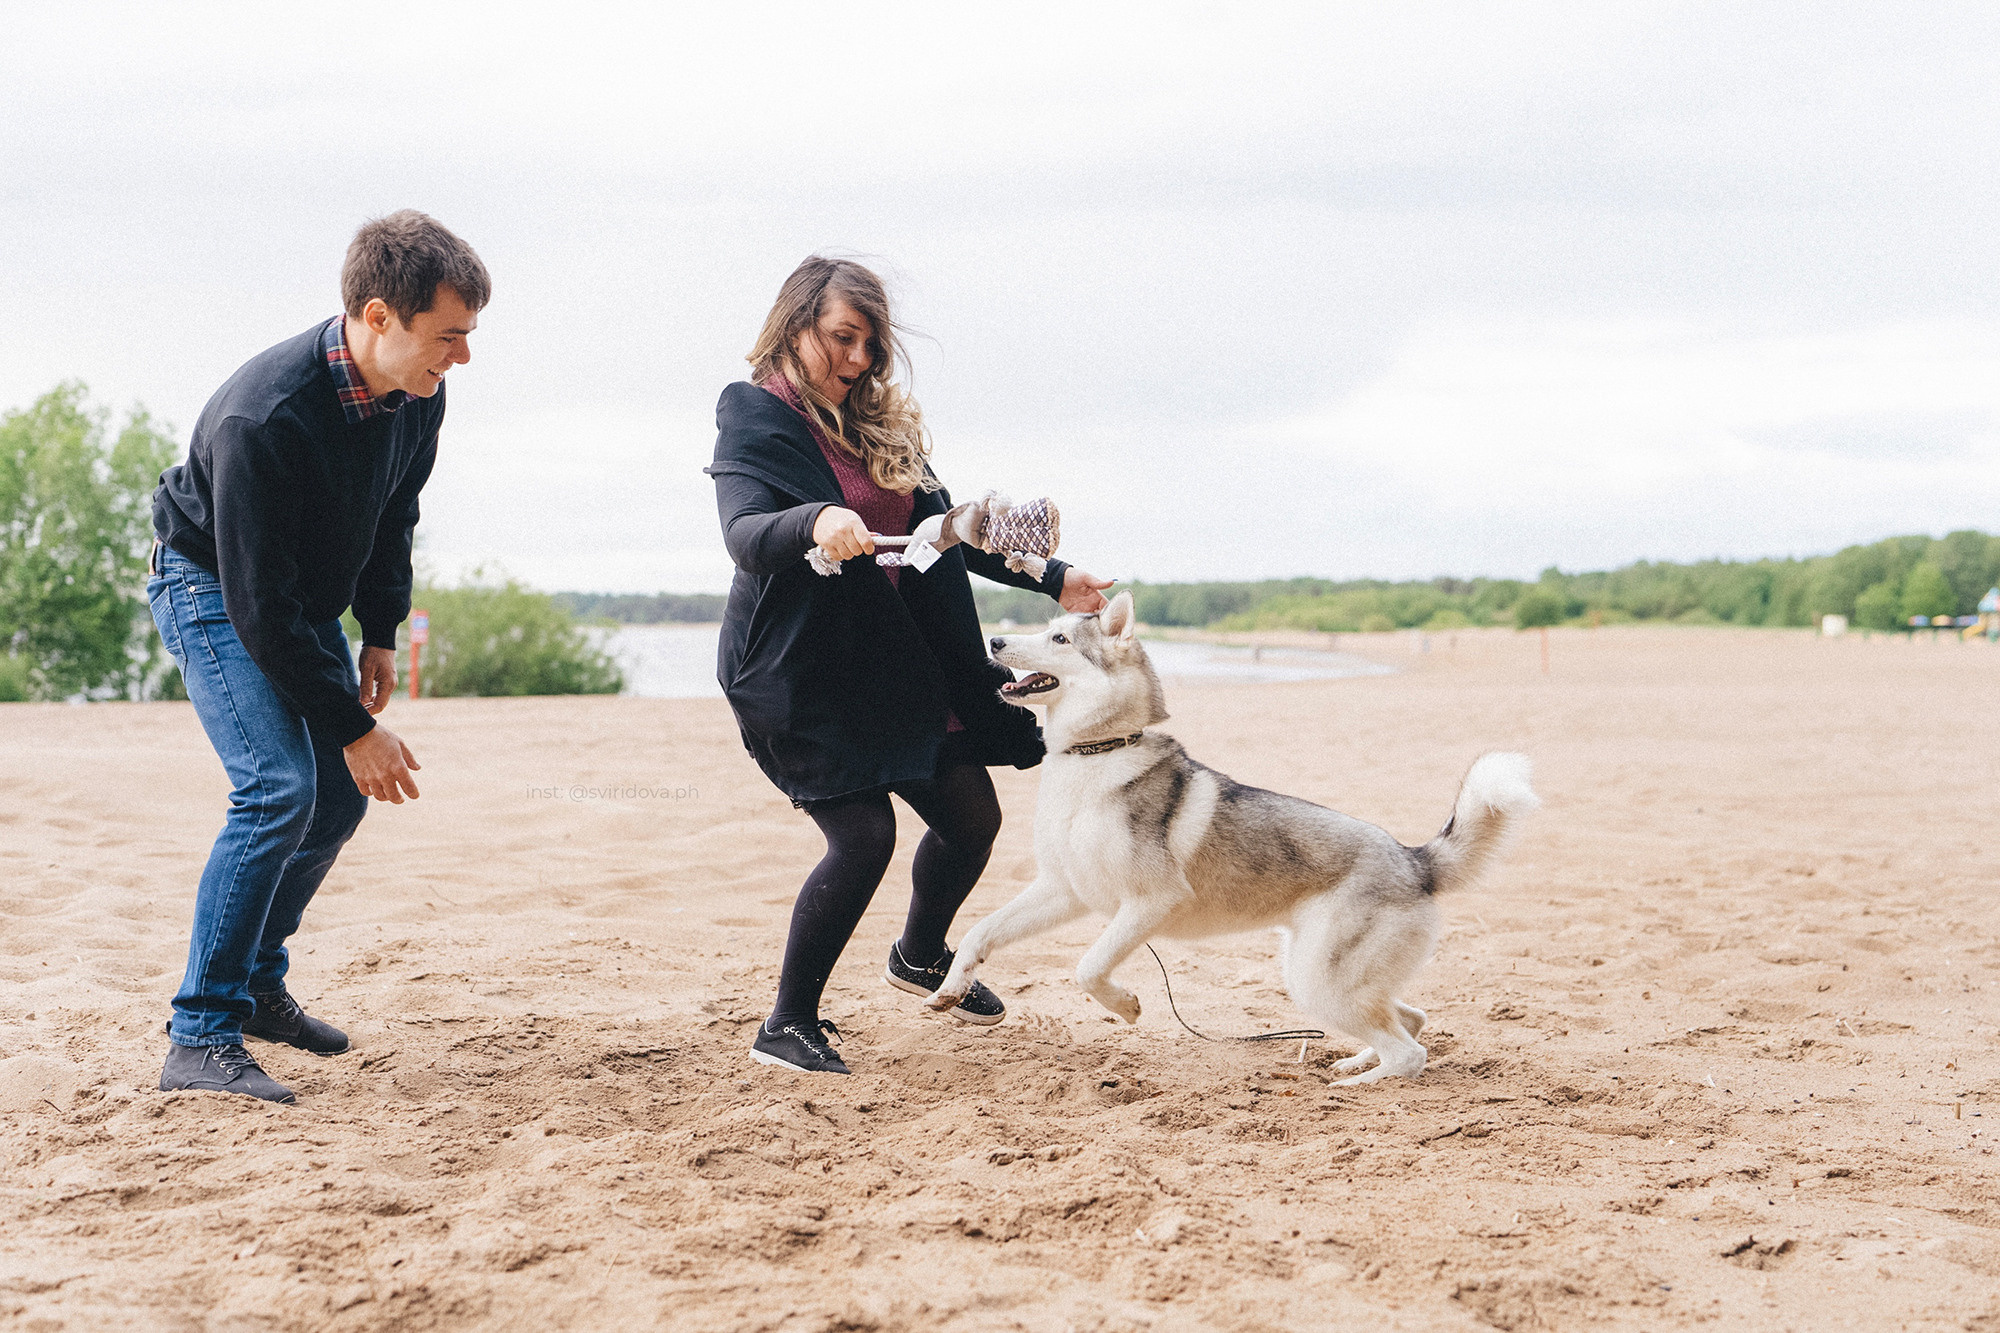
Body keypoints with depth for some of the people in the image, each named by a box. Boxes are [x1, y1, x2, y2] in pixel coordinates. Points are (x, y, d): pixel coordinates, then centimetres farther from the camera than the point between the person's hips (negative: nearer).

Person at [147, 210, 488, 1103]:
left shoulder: (414, 396, -14)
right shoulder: (263, 419, -36)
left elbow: (393, 516, 9)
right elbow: (260, 609, -32)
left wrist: (380, 634, 6)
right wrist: (353, 728, -29)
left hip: (308, 599, 8)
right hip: (213, 588, -8)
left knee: (341, 796, 8)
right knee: (279, 788, -22)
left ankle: (256, 982, 27)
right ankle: (200, 1038, -17)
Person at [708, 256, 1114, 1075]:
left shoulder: (881, 424, 11)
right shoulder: (755, 419, -9)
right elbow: (744, 536, -26)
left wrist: (1049, 579, 11)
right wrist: (816, 523, -47)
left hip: (894, 661, 7)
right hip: (798, 669, -7)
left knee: (971, 815, 9)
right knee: (863, 835, -17)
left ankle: (920, 957, 39)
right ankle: (786, 1025, 0)